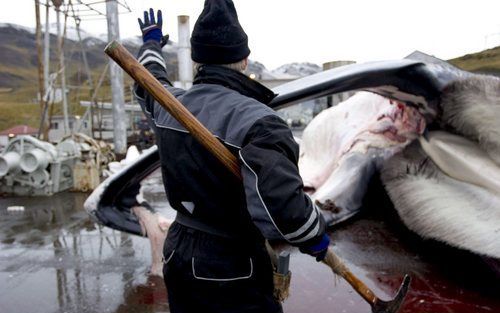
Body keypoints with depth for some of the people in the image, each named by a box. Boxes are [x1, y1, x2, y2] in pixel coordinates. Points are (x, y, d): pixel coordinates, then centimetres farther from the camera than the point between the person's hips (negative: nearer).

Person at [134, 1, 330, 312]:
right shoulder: (256, 120, -25)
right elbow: (282, 206, -37)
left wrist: (152, 42, 43)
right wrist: (315, 237, -15)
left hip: (177, 255, 7)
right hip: (232, 274, -6)